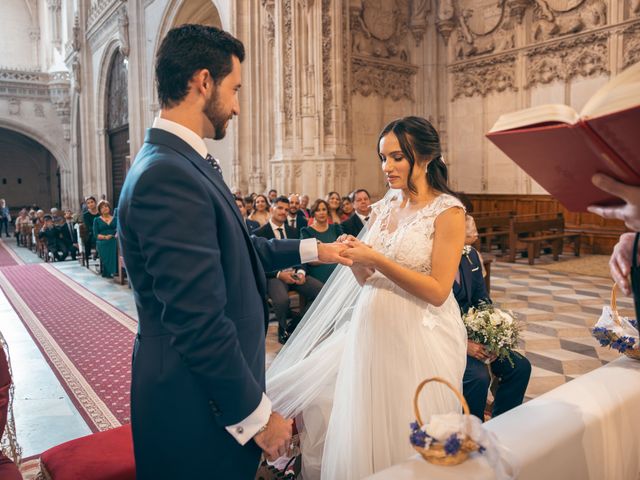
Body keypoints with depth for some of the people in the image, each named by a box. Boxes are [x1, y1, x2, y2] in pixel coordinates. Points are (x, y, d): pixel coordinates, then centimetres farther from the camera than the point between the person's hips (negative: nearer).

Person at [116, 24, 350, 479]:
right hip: (199, 408, -9)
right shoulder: (167, 176, -25)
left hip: (215, 385, 9)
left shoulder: (183, 164, 6)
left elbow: (239, 250, 15)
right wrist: (258, 415, -17)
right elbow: (199, 323, -27)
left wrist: (314, 250, 22)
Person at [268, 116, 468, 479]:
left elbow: (438, 291, -17)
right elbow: (366, 280, 8)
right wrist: (356, 257, -13)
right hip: (371, 327, 6)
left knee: (402, 441, 8)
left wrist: (377, 260, -21)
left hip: (420, 336, -5)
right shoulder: (384, 208, 7)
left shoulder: (447, 212, -10)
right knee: (357, 431, 12)